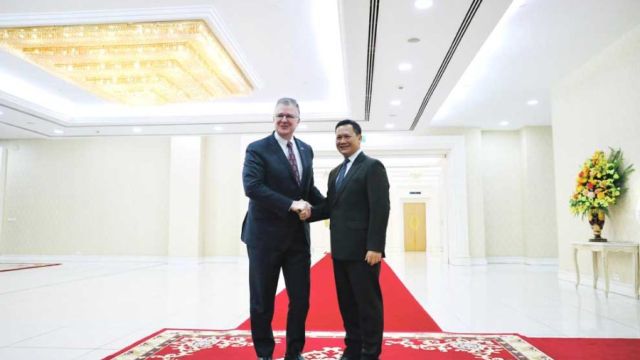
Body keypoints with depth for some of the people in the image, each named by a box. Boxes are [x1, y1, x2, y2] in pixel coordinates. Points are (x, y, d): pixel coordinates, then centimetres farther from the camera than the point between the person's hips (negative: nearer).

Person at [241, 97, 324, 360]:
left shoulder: (306, 150, 11)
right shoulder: (257, 149, -7)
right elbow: (252, 186, -20)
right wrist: (291, 205, -23)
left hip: (298, 236, 5)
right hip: (265, 235, -5)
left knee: (300, 299, 10)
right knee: (262, 301, 9)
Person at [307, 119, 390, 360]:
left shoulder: (372, 167, -6)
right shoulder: (335, 173, 19)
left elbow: (380, 209, -14)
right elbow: (331, 206, 15)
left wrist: (375, 247, -20)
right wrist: (310, 213, -5)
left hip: (362, 250, -7)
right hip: (340, 250, 8)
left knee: (368, 303, 3)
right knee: (347, 303, 14)